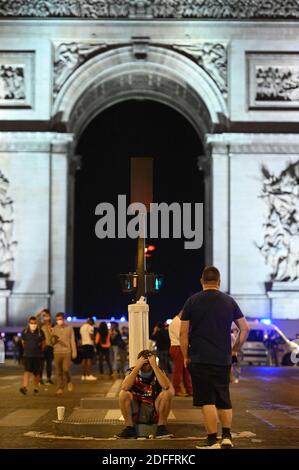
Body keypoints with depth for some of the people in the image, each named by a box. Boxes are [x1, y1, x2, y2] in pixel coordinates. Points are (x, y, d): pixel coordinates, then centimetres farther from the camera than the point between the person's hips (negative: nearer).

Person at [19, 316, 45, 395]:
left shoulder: (40, 332, -2)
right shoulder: (25, 332, 1)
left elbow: (43, 343, 10)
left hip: (37, 356, 0)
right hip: (27, 355, 0)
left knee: (36, 373, 7)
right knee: (27, 371, -14)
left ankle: (36, 388, 23)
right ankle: (25, 387, -24)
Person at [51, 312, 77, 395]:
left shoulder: (69, 328, 3)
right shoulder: (55, 329, 7)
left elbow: (72, 341, 5)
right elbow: (52, 342, 9)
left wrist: (74, 352, 0)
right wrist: (54, 339, -14)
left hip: (67, 352, -2)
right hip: (57, 352, 2)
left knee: (66, 369, -10)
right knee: (59, 372, 1)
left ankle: (69, 382, 18)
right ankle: (60, 388, 8)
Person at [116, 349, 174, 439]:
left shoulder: (158, 371, -6)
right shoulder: (132, 372, -6)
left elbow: (166, 386, -28)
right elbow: (124, 388, -27)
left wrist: (155, 366, -28)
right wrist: (137, 367, -28)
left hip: (154, 411, 0)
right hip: (135, 412, 0)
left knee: (167, 393, -24)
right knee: (123, 394, -24)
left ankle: (161, 427, -13)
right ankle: (129, 428, -13)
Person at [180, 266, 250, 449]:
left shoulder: (192, 301, -1)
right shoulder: (229, 301, 4)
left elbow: (183, 333, -2)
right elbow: (245, 328, 5)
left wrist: (186, 356, 8)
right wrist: (235, 350, 16)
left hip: (200, 360, -2)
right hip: (223, 360, 3)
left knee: (207, 400, 0)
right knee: (224, 399, 15)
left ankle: (213, 441, -1)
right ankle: (227, 436, 8)